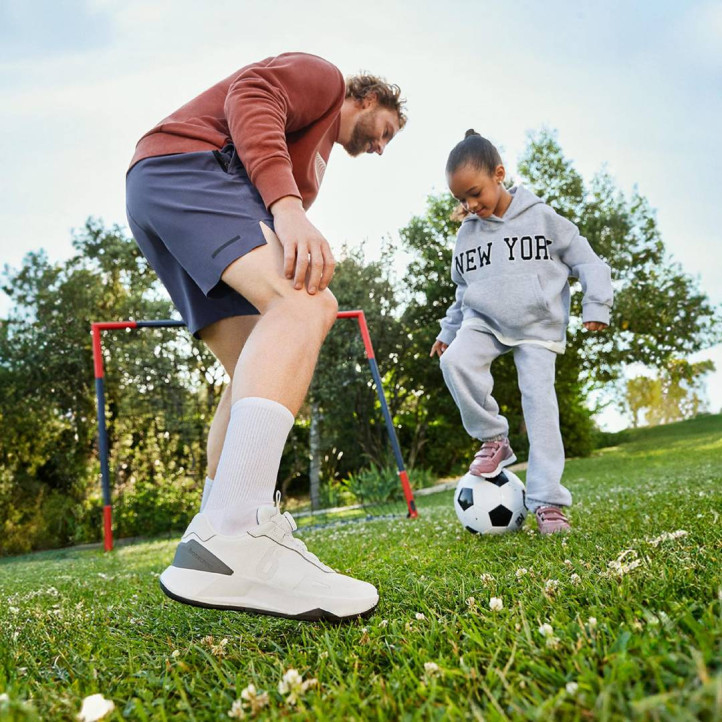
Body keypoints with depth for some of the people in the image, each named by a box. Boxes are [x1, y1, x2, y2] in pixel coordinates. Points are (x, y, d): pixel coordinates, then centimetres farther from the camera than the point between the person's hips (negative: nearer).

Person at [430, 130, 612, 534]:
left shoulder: (542, 218, -2)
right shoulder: (466, 235, 9)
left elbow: (585, 260, 3)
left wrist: (596, 306, -5)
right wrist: (450, 330, 20)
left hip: (537, 325, -3)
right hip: (484, 319, 3)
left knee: (540, 402, -14)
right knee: (455, 361, -28)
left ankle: (548, 502, -6)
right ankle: (494, 439, -7)